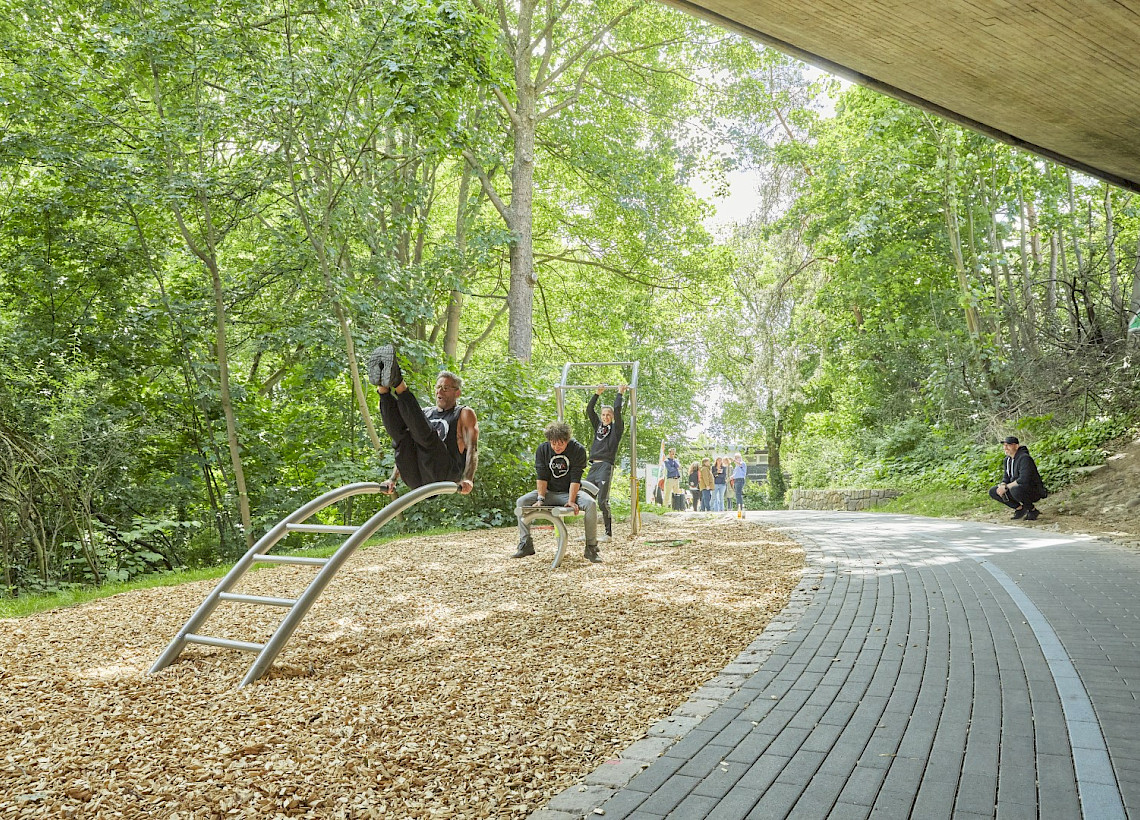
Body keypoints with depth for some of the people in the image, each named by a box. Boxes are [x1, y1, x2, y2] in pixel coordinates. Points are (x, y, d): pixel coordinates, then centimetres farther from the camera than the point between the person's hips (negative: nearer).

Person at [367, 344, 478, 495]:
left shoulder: (464, 414, 13)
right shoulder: (426, 413, 29)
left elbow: (473, 448, -3)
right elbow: (406, 450, 28)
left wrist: (467, 479, -21)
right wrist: (392, 480, 14)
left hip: (444, 475, -5)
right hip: (416, 480, 5)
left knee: (427, 436, -29)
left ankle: (399, 385, -37)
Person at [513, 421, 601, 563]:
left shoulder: (578, 450, -13)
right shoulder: (542, 449, -5)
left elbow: (575, 479, -17)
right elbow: (541, 477, -8)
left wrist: (571, 501, -27)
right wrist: (540, 499, -20)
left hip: (570, 492, -3)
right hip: (549, 492, 3)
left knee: (590, 504, -32)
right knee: (521, 502, -17)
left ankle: (591, 548, -23)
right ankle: (525, 545, -10)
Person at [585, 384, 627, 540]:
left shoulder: (616, 428, 4)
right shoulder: (598, 426, 18)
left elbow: (617, 410, -7)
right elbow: (589, 410, 14)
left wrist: (620, 394, 2)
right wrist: (597, 393, 14)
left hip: (606, 466, -6)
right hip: (593, 466, 6)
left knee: (602, 501, -10)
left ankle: (608, 533, -4)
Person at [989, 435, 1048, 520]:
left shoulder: (1024, 458, -22)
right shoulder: (1007, 459, 6)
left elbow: (1024, 480, -31)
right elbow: (1006, 478, 10)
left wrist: (1006, 487, -25)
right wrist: (1002, 486, -13)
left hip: (1034, 491, -9)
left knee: (1015, 489, -39)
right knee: (993, 492, -2)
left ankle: (1033, 510, -13)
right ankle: (1020, 508, 6)